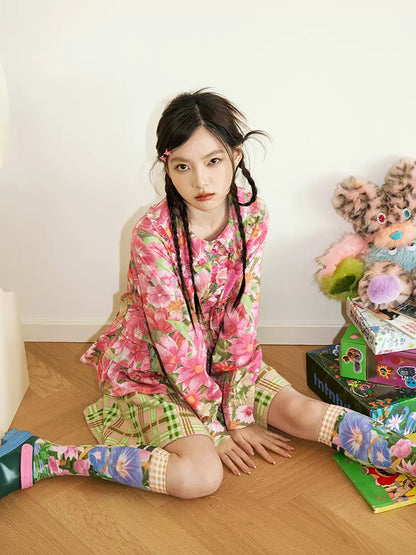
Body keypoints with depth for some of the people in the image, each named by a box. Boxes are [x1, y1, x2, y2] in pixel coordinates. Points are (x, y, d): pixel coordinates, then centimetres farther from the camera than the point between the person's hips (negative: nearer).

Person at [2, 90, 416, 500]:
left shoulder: (250, 218, -13)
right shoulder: (153, 235, -27)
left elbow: (242, 317, -11)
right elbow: (175, 340, -24)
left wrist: (239, 413, -13)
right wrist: (215, 428, -18)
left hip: (220, 357, 5)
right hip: (152, 368, -5)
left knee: (303, 412, -11)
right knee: (200, 477, -25)